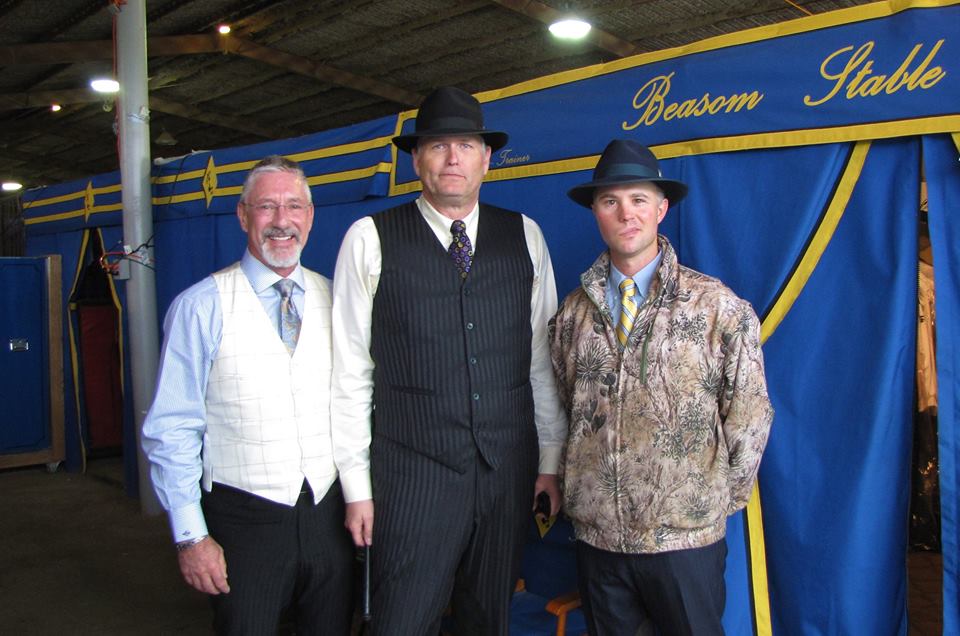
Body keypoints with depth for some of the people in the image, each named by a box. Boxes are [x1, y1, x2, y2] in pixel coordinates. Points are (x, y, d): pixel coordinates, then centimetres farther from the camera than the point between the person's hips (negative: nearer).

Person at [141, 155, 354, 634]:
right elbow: (171, 430, -8)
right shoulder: (200, 307, -7)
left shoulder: (334, 301, 4)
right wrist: (191, 536, -10)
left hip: (330, 515, 4)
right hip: (245, 520, -3)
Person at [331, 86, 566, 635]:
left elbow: (543, 358, 8)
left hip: (509, 474, 3)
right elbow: (350, 371, -2)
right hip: (413, 476, -2)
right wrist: (357, 485, -2)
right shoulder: (371, 239, -2)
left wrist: (551, 460, 8)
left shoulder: (524, 236, 6)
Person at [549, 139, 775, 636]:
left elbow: (750, 415, -4)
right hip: (595, 531, 3)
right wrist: (580, 488, 8)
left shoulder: (719, 308, -8)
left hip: (684, 535, -3)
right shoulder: (573, 312, 2)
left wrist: (720, 500, 1)